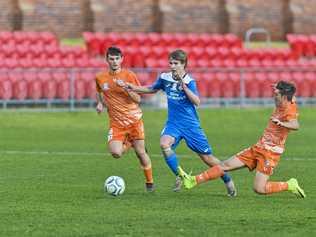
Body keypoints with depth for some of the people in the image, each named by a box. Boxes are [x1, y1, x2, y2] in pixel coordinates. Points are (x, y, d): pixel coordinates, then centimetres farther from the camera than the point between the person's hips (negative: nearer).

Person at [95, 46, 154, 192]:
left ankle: (150, 182, 18)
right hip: (116, 122, 1)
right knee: (116, 153, -18)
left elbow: (138, 99, -7)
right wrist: (100, 103, 5)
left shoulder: (129, 76, -5)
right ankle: (128, 144, 18)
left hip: (134, 119, -1)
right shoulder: (100, 78, 3)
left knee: (140, 152, -2)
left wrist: (126, 87, -22)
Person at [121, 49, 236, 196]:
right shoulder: (164, 78, 2)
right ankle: (179, 176, -11)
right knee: (164, 144, -29)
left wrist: (183, 85, -26)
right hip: (173, 124, 3)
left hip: (190, 125, -3)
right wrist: (133, 88, 12)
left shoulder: (189, 81, -10)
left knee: (207, 157, 2)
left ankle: (227, 180, 25)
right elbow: (152, 89, 21)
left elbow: (197, 102, -21)